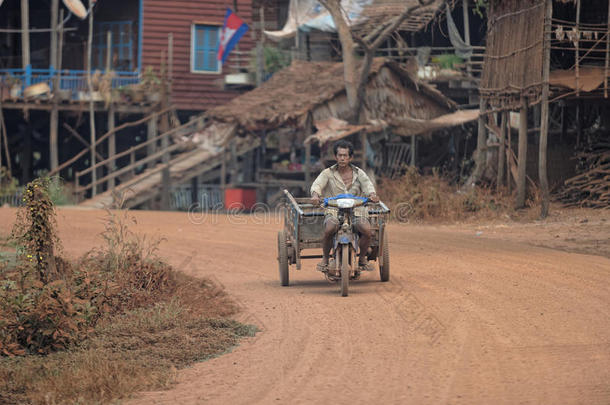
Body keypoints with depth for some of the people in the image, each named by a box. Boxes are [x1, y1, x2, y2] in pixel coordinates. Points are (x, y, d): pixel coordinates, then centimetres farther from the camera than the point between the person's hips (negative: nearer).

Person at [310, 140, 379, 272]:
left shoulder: (359, 173, 11)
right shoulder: (328, 173, 6)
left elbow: (367, 184, -6)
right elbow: (317, 184, -10)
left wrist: (372, 194, -30)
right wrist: (315, 195, -34)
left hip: (356, 211, 1)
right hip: (334, 211, -1)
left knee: (366, 230, -28)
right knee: (329, 229, -34)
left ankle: (362, 258, 0)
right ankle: (325, 259, -8)